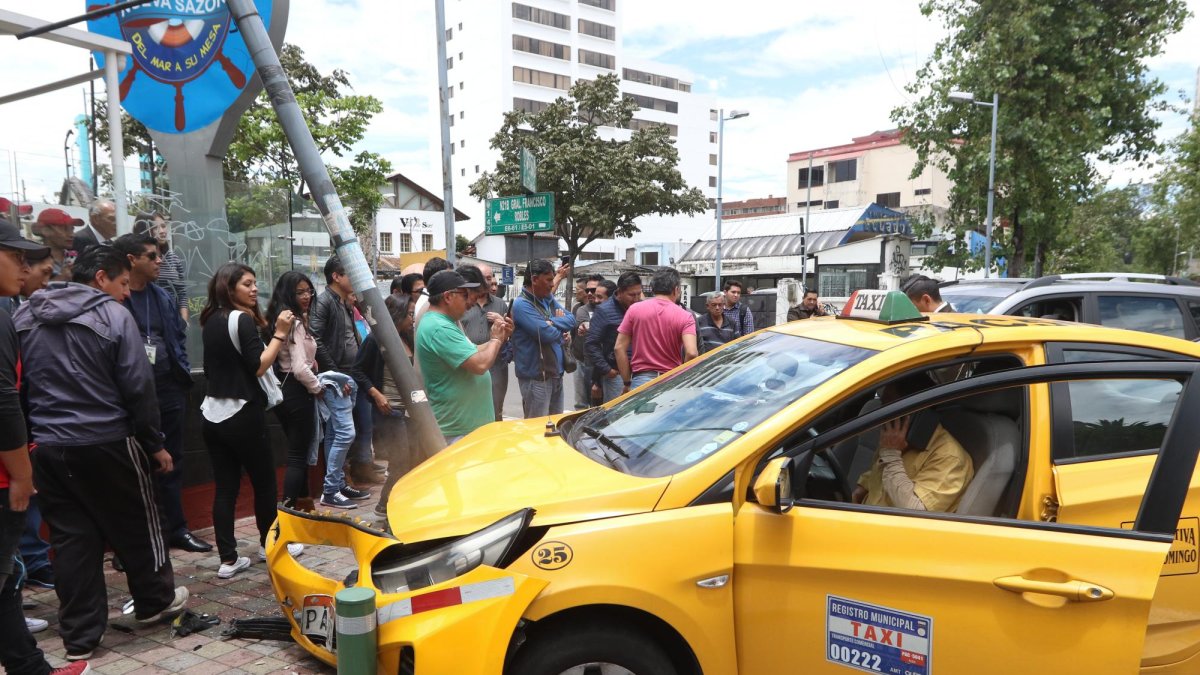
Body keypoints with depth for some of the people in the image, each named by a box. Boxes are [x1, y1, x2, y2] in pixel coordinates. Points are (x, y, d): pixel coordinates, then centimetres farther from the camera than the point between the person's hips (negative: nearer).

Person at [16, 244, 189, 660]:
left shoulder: (24, 318, 8)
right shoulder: (113, 316, -11)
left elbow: (17, 387, 11)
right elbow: (138, 389, -12)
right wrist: (155, 443, -2)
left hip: (47, 447, 5)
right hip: (107, 444, -5)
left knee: (71, 538, 9)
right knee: (136, 527, 14)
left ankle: (79, 636, 14)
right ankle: (154, 601, 30)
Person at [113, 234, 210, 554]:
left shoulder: (162, 297, 10)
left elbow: (179, 334, 18)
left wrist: (183, 372, 10)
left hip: (169, 389, 7)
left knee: (171, 460, 15)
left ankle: (176, 528, 27)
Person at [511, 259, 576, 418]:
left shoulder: (549, 299, 11)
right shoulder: (521, 305, -16)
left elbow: (571, 320, 4)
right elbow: (548, 333, -24)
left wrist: (552, 322, -14)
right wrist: (560, 324, -2)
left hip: (556, 374, 8)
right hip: (536, 377, -8)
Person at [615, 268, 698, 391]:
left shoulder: (635, 309, 2)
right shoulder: (685, 316, -3)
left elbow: (619, 348, 1)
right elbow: (691, 353, -15)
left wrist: (627, 382, 7)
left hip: (641, 380, 1)